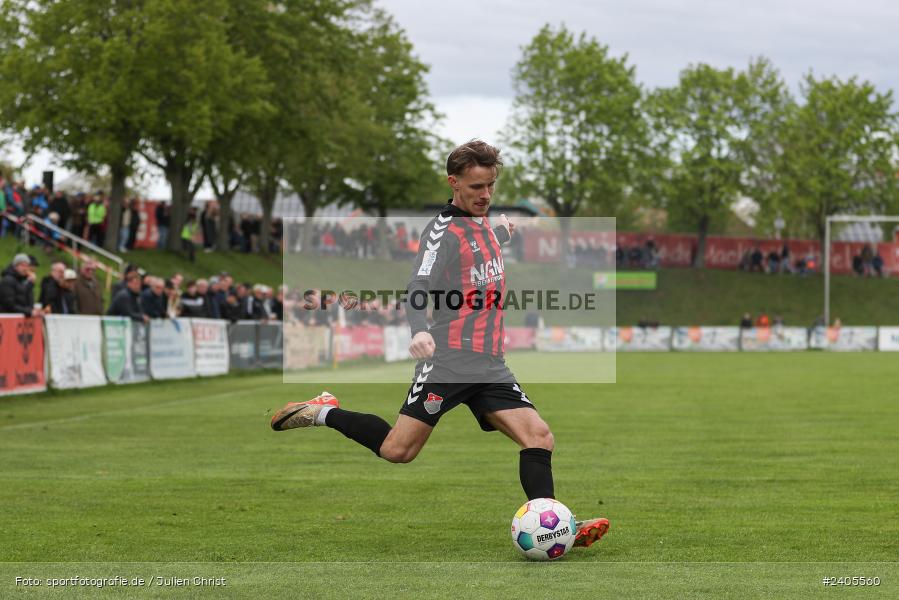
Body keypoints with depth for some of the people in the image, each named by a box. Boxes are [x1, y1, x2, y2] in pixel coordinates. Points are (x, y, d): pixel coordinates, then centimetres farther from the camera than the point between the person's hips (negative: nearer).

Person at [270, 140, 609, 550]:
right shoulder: (444, 230, -9)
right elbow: (419, 288, -24)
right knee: (397, 451, -10)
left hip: (491, 366, 7)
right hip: (449, 361, -7)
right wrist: (419, 331, -43)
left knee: (539, 438, -9)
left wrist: (502, 230, 60)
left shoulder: (483, 225, 17)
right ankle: (324, 413, 12)